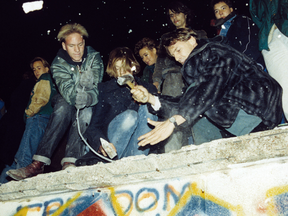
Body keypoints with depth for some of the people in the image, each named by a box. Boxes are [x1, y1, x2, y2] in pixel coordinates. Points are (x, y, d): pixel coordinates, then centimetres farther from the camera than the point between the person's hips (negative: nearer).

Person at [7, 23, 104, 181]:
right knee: (63, 106, -35)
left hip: (91, 105, 0)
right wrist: (81, 84, -50)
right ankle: (38, 163, -42)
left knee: (85, 110, -35)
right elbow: (68, 92, -29)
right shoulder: (58, 64, -11)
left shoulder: (94, 57, -8)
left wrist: (87, 98, -41)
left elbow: (96, 90, -19)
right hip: (67, 105, 0)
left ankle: (69, 163, -44)